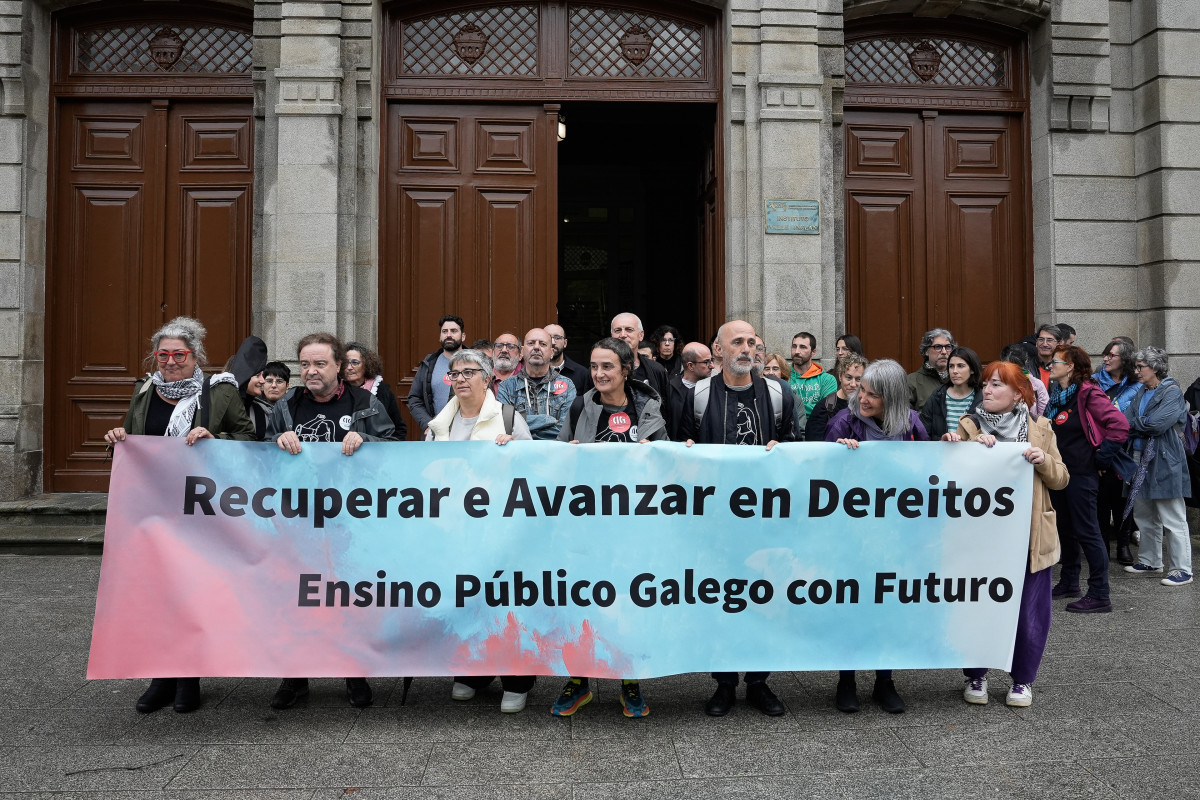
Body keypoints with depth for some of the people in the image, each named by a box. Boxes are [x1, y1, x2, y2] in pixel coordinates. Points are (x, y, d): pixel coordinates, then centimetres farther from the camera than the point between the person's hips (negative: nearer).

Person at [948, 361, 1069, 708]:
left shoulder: (1040, 427, 3)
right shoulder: (969, 426, 0)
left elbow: (1060, 479, 5)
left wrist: (1044, 461, -14)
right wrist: (973, 447, -20)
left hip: (1029, 536, 1)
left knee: (1030, 612, 6)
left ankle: (1023, 680, 25)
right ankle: (976, 676, 25)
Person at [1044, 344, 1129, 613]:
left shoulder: (1088, 394, -14)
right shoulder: (1056, 394, 11)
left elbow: (1120, 425, -22)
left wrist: (1100, 455, -15)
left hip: (1081, 473, -9)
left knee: (1087, 532, -5)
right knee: (1065, 528, 17)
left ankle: (1099, 595, 1)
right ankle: (1069, 583, 30)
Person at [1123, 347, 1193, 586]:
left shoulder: (1172, 392, -9)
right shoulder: (1141, 392, 13)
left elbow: (1157, 423, -21)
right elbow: (1125, 420, 5)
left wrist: (1134, 423, -7)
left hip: (1165, 461, -8)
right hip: (1140, 458, 8)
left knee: (1173, 520, -3)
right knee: (1144, 516, 17)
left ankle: (1182, 570, 4)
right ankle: (1150, 562, 30)